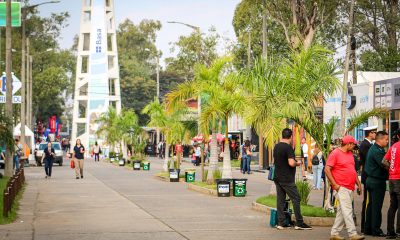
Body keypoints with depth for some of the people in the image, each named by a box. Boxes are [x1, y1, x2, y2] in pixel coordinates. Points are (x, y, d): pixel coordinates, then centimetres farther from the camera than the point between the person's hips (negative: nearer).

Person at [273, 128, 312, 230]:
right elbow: (291, 163, -25)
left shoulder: (276, 146, 10)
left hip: (278, 178, 8)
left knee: (280, 200, 8)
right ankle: (299, 223, -1)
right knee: (296, 199, -1)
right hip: (287, 179, -8)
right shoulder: (288, 147, -16)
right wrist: (297, 163, -4)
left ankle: (280, 223, 8)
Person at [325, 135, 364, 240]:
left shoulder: (350, 153, 17)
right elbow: (327, 170, -11)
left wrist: (358, 183, 20)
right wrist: (334, 184, -15)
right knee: (347, 210, -12)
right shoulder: (335, 153, -8)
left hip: (350, 187, 8)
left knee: (342, 211, 9)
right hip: (341, 187, -8)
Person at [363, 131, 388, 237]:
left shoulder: (373, 149, 15)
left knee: (371, 205, 13)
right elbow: (384, 165, -23)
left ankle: (368, 228, 18)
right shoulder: (377, 151, -18)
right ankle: (376, 230, 0)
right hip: (378, 181, -10)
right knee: (376, 206, -4)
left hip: (370, 180, 10)